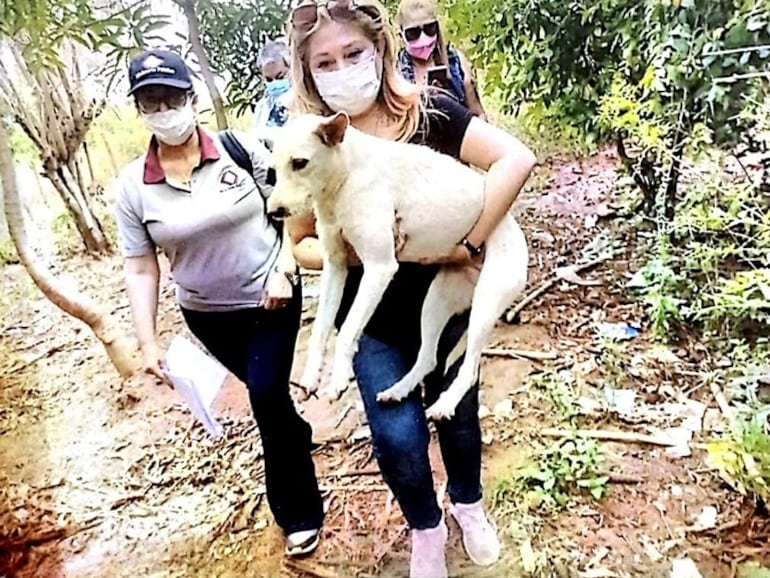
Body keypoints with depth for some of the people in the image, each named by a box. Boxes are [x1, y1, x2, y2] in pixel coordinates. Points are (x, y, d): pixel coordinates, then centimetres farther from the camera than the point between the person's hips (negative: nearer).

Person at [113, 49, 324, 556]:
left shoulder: (241, 149, -13)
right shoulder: (132, 185, -9)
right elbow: (141, 269, -6)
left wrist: (283, 270, -19)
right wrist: (148, 342, -10)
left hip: (272, 297, -2)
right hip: (207, 314, 3)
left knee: (266, 392, -7)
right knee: (265, 389, 18)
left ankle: (299, 512, 13)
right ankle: (297, 438, 53)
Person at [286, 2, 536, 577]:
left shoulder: (428, 113, -14)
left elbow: (516, 158, -24)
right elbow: (298, 244, -5)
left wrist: (470, 244, -28)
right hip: (374, 321, 0)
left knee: (457, 414, 17)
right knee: (398, 436, -1)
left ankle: (468, 504, 51)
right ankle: (427, 529, 34)